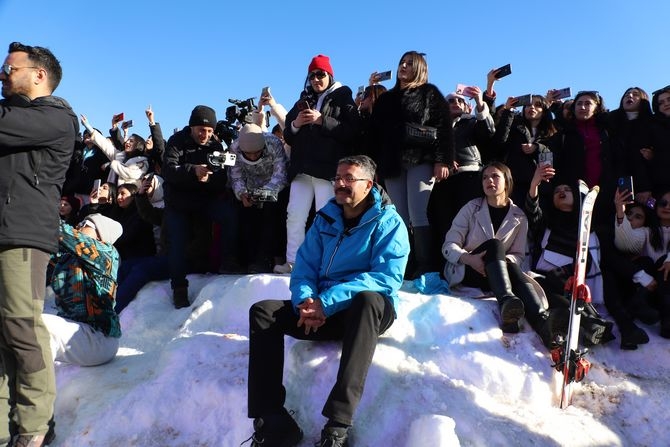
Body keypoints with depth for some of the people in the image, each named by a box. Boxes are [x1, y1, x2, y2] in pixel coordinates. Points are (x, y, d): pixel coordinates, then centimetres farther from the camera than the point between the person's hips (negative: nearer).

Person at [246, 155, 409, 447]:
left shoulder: (388, 222, -6)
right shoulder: (326, 218, 11)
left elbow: (388, 276, -20)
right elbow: (305, 265, 8)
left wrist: (328, 302, -27)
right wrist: (306, 301, -16)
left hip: (369, 312, -5)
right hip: (323, 311, 5)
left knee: (367, 299, -39)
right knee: (262, 312, -13)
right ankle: (272, 420, -22)